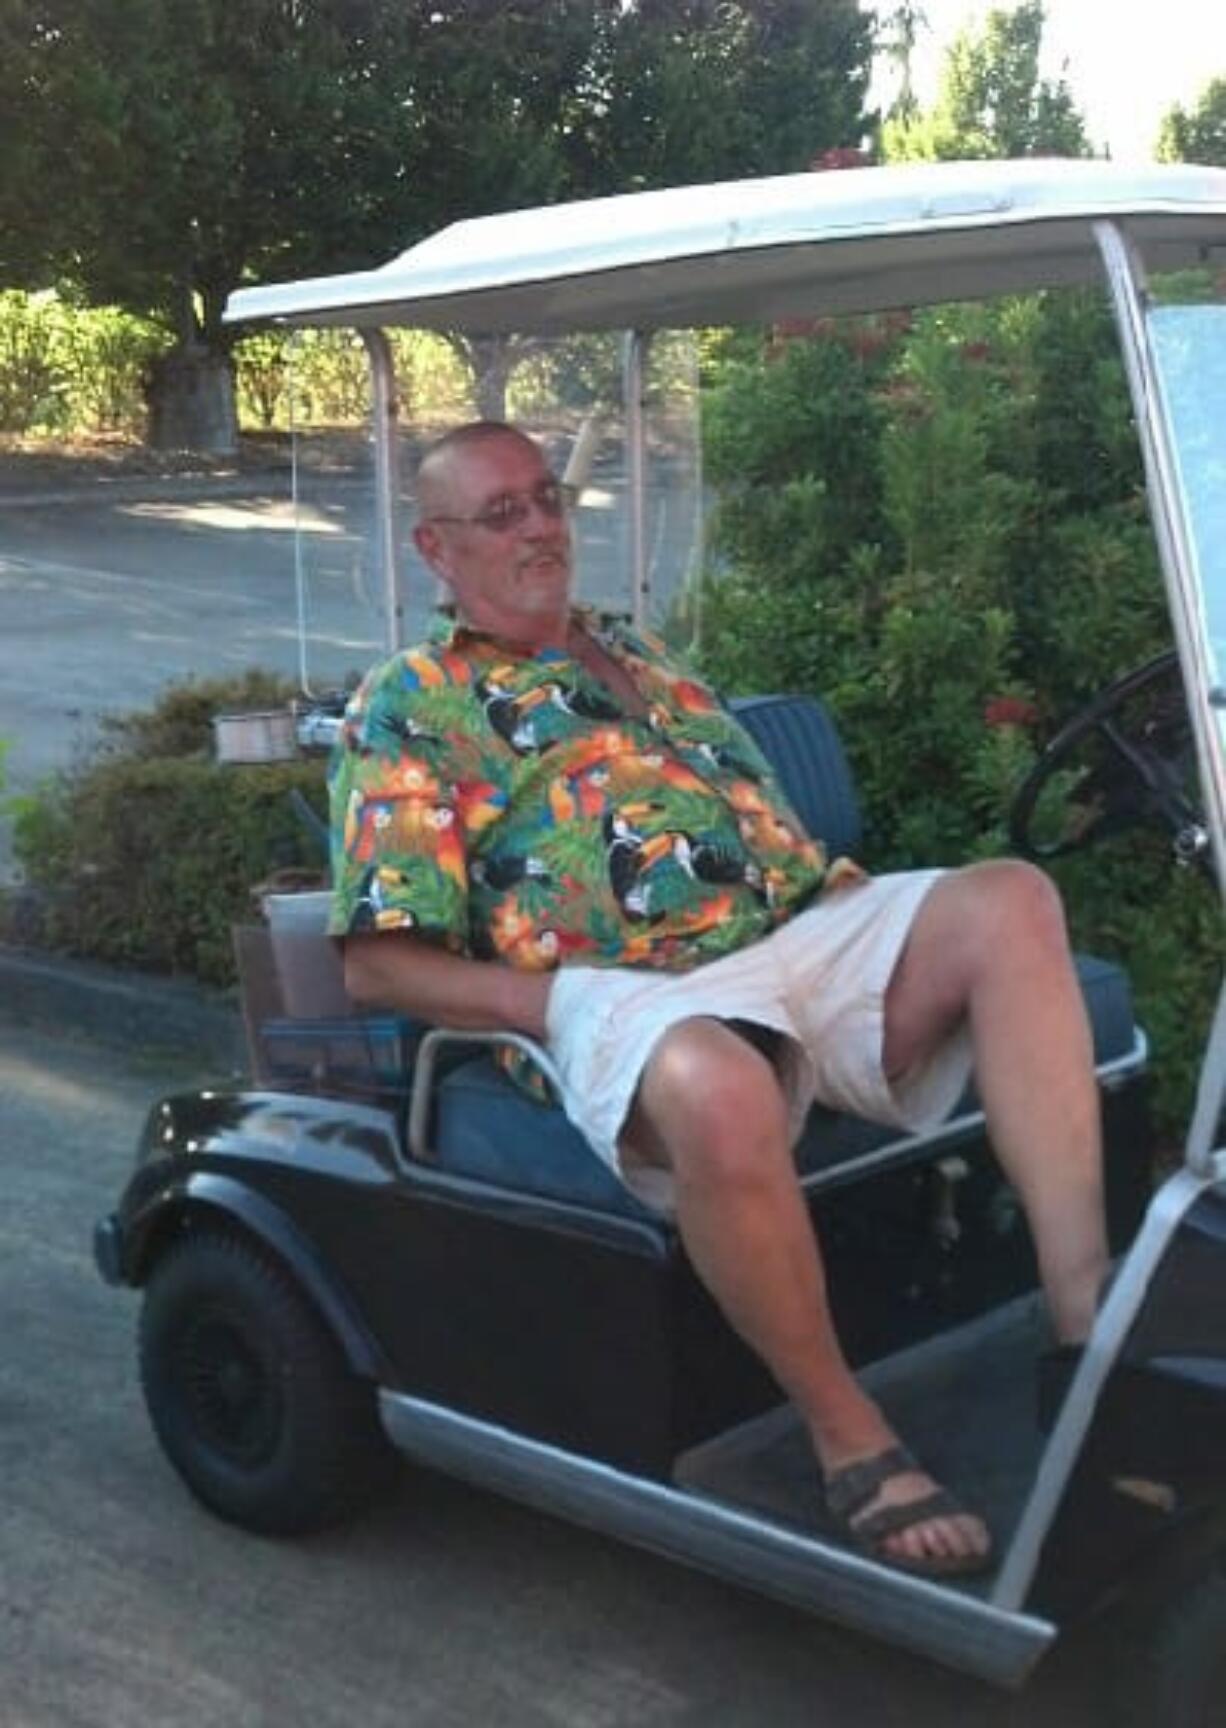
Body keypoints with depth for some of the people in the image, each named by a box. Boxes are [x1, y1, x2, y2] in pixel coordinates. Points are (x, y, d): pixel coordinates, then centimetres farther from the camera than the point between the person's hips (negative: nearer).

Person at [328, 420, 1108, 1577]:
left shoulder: (631, 649, 30)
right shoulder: (407, 708, 10)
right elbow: (380, 963, 1)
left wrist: (858, 899, 9)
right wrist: (567, 1003, -11)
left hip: (803, 926, 6)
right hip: (631, 997, -6)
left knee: (1009, 903, -22)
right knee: (716, 1088, -42)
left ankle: (1089, 1317, -25)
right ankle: (849, 1439, -20)